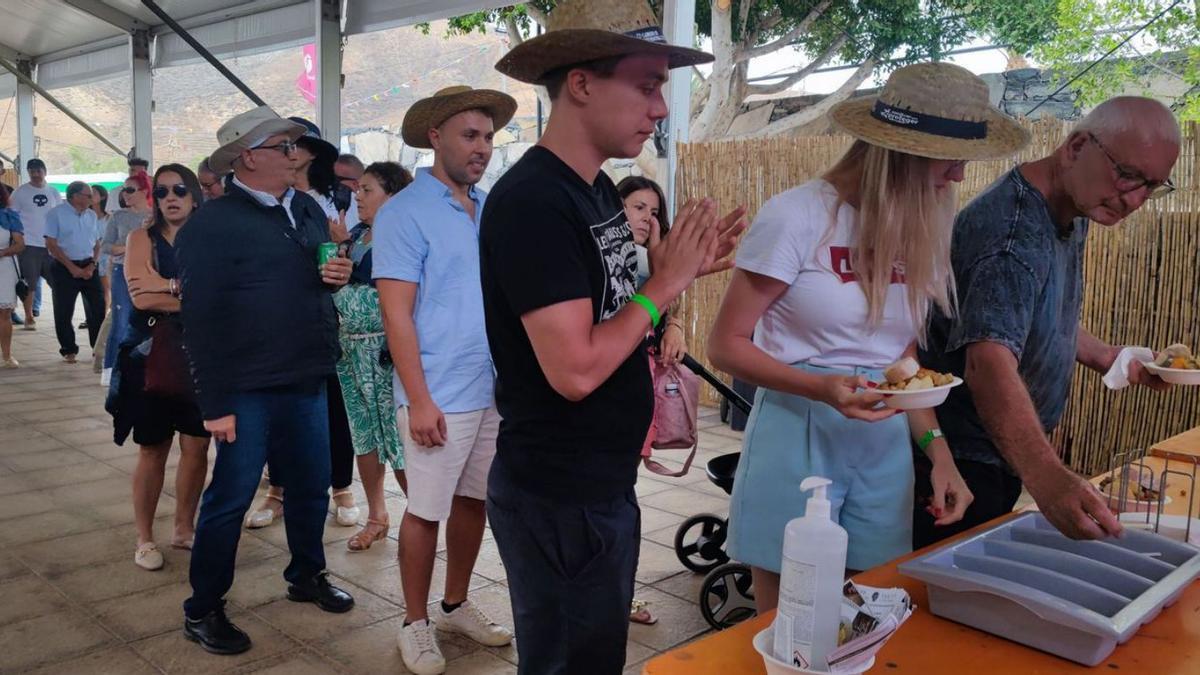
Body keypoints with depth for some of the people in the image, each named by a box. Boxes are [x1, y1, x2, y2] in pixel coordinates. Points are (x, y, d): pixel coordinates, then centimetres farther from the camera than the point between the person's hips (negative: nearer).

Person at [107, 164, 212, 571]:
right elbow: (141, 297, -15)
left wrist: (168, 286, -17)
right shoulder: (142, 237, -1)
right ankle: (145, 538, 18)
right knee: (153, 448, 5)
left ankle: (184, 528, 22)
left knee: (197, 446, 5)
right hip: (152, 354, -2)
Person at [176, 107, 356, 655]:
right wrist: (214, 402, -15)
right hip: (248, 389, -6)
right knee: (230, 498, 4)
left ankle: (306, 575, 39)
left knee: (311, 487, 17)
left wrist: (339, 275, -2)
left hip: (307, 382, 7)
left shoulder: (308, 209, 10)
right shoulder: (212, 223, -10)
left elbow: (324, 272, 24)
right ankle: (202, 609, 21)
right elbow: (200, 318, -13)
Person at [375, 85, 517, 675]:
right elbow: (396, 313, -13)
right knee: (427, 510, 6)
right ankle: (416, 624, 25)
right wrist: (419, 400, -17)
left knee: (475, 501, 16)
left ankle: (456, 606, 35)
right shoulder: (405, 213, -8)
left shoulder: (494, 210, 8)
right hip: (440, 397, -6)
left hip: (496, 390, 6)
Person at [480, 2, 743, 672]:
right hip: (559, 502, -9)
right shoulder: (532, 201, -22)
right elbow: (575, 370, -27)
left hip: (606, 486, 9)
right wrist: (664, 284, -17)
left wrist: (685, 268, -2)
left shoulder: (599, 188, 7)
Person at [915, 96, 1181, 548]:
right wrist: (1046, 477, -53)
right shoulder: (1014, 229, -26)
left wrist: (1112, 359, 8)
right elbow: (989, 363, -41)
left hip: (1009, 456, 10)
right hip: (961, 464, -10)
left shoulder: (1072, 213, 6)